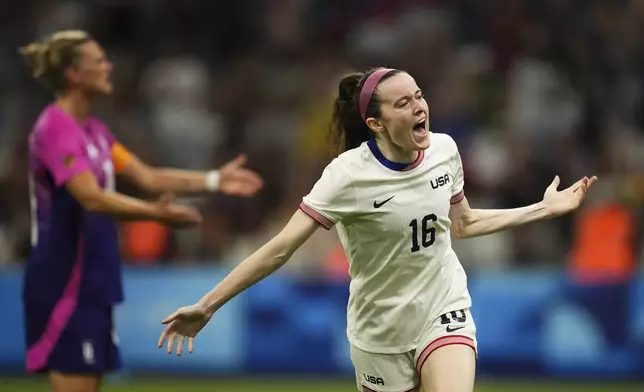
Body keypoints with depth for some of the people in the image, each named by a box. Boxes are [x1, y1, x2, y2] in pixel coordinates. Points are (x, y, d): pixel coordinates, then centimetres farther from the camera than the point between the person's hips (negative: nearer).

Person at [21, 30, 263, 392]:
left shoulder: (93, 130, 13)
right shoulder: (56, 128, -17)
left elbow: (148, 177, 16)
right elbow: (91, 198, -28)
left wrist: (215, 180, 12)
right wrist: (155, 213, -38)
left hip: (91, 281, 10)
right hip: (64, 282, -10)